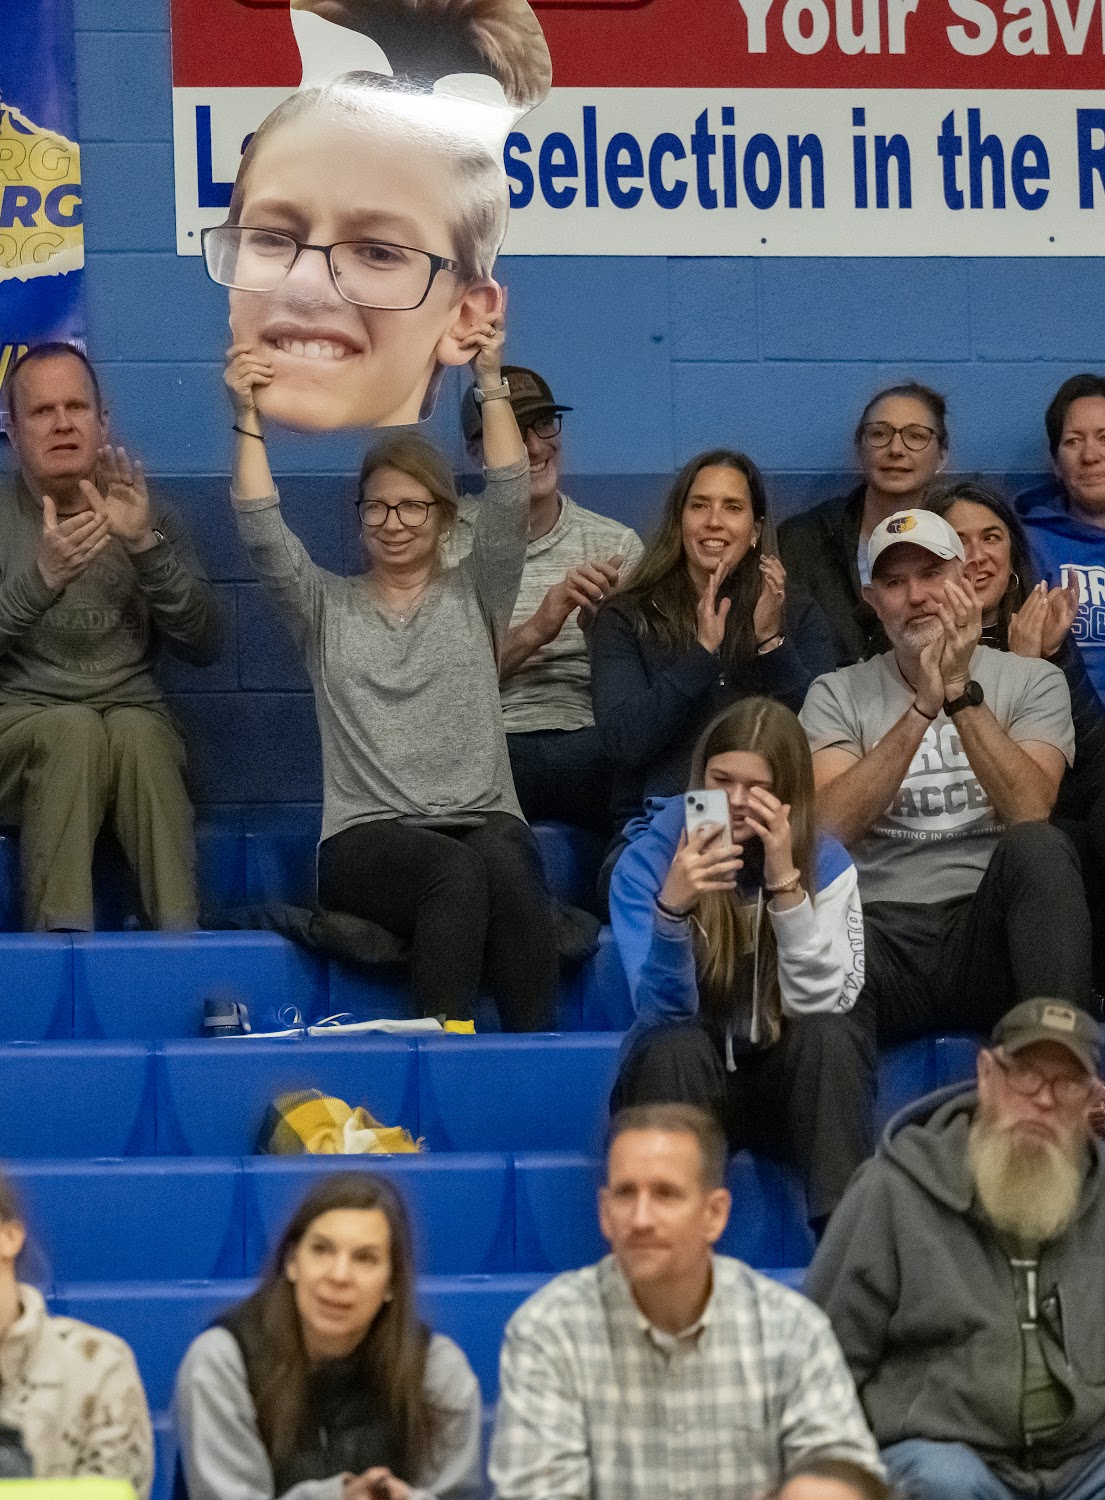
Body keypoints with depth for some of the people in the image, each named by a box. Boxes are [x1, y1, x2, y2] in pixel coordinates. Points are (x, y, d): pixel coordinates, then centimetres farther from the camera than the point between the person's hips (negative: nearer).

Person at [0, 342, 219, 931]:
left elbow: (204, 646, -2)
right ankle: (61, 943, -41)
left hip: (136, 722, 1)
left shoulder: (148, 517, 10)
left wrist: (145, 545, -16)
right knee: (73, 728, -35)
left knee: (138, 733, -33)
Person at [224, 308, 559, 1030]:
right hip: (367, 837, -1)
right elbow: (262, 531, 2)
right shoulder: (328, 606, 17)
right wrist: (248, 417, -9)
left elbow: (510, 500, 1)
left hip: (484, 821, 1)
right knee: (455, 872, -37)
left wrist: (491, 381, -10)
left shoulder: (474, 595, 16)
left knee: (503, 863, -37)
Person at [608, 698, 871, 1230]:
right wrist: (672, 906, -36)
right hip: (683, 1084, -1)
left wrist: (785, 882, -27)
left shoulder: (823, 862, -6)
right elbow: (666, 1011, -18)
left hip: (787, 1082, 1)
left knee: (831, 1037, -29)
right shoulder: (647, 860, -9)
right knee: (676, 1048, -33)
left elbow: (819, 1002, -16)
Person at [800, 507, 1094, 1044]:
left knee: (1039, 849, -33)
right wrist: (923, 706, -12)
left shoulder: (1031, 681, 12)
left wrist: (961, 692, -15)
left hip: (987, 921, 2)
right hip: (882, 931, -2)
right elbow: (830, 828, -5)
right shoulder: (838, 694, 14)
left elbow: (1030, 814, -7)